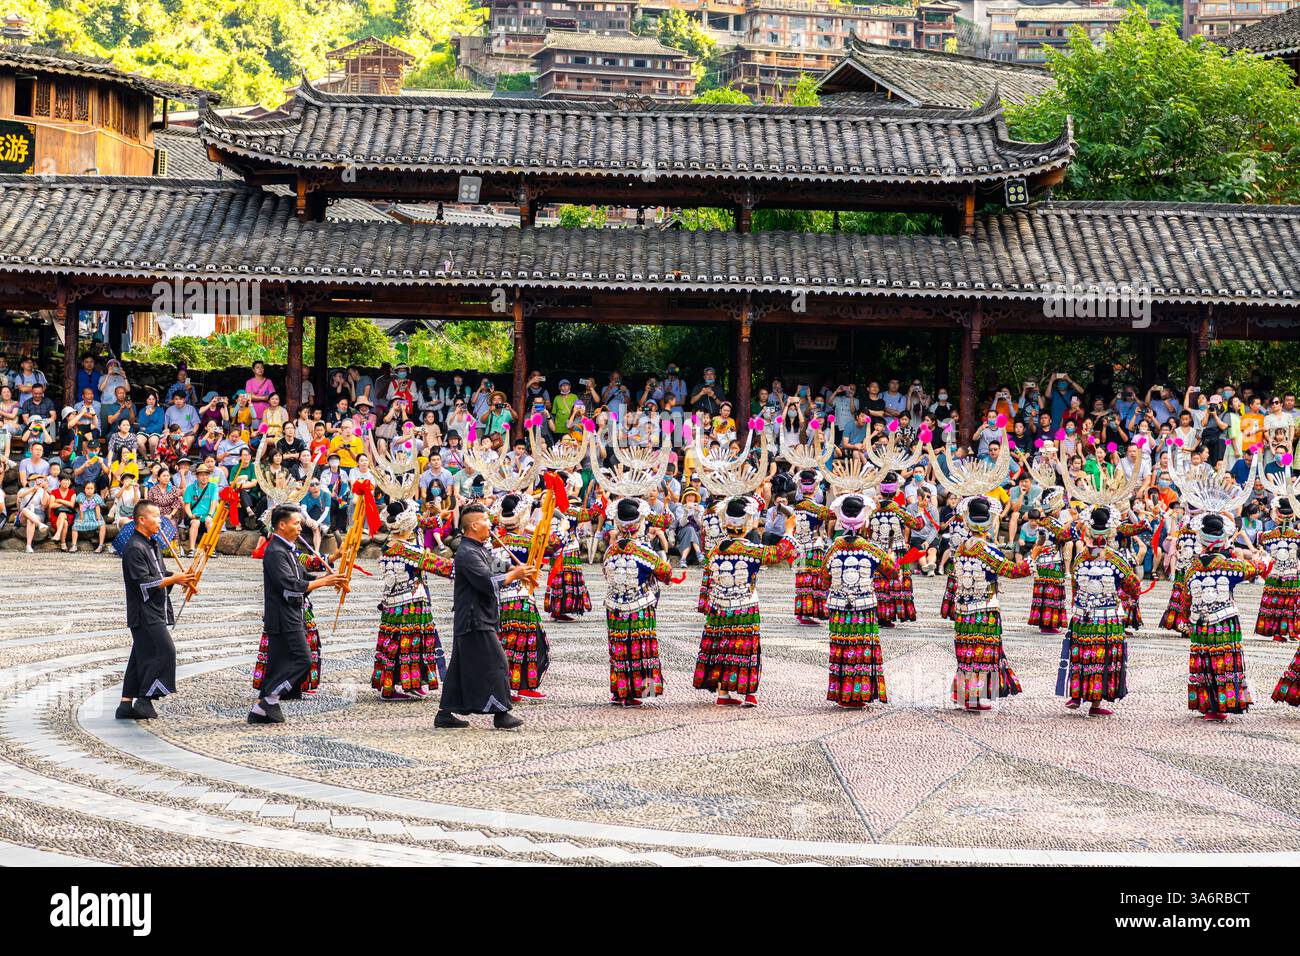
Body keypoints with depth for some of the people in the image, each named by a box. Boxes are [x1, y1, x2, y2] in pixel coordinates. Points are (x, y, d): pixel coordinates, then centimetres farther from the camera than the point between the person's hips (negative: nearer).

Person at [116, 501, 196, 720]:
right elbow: (143, 583, -21)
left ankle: (126, 704, 12)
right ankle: (144, 701, -10)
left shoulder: (150, 544, 17)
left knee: (142, 657, 10)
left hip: (154, 611, 10)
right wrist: (173, 580, -18)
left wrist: (177, 578, 7)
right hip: (144, 613, -10)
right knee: (164, 651, -14)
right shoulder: (134, 548, -15)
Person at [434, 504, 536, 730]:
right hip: (475, 622, -11)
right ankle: (501, 714, -1)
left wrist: (518, 574, 8)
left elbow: (492, 575, 22)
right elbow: (488, 583, -25)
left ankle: (445, 714, 15)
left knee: (461, 667, 12)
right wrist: (515, 575, -14)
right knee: (495, 664, -6)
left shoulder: (479, 550, 17)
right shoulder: (467, 554, -17)